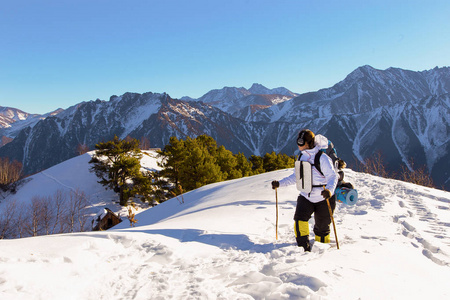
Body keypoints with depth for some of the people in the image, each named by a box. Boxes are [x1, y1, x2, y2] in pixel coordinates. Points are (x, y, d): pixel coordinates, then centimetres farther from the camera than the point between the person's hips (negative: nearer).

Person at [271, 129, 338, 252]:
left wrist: (329, 190, -43)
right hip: (306, 197, 5)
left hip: (324, 199, -5)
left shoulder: (322, 158, -17)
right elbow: (296, 176, 13)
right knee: (300, 219, -18)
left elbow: (333, 176, -23)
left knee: (321, 228, 8)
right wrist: (280, 184, 5)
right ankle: (303, 247, -9)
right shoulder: (302, 156, 3)